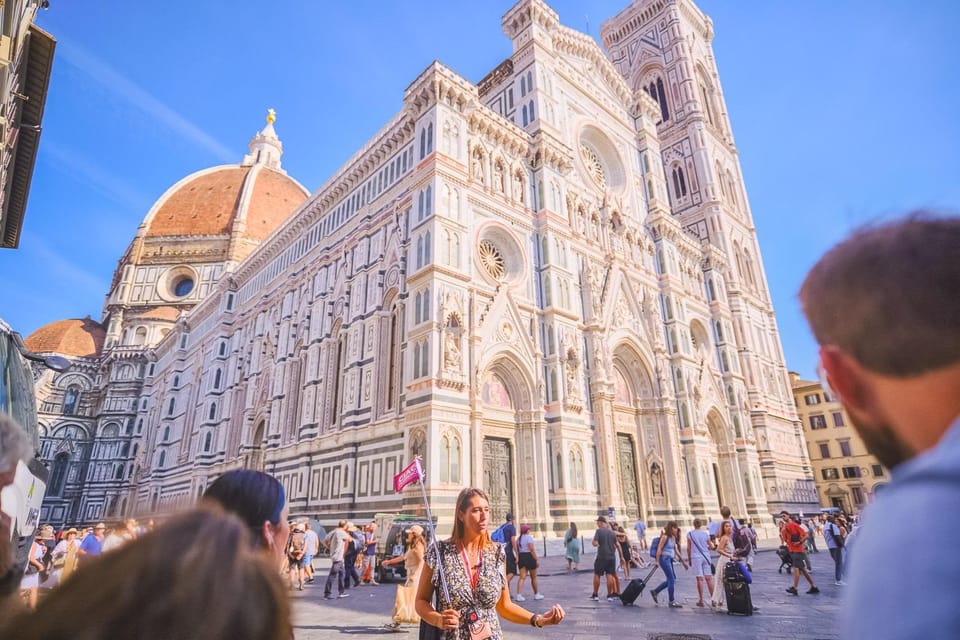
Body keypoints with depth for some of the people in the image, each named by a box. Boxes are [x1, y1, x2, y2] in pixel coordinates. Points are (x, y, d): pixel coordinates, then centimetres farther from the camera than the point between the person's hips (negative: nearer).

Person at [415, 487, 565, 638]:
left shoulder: (496, 554, -6)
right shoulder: (439, 552, -14)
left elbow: (504, 606, 2)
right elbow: (421, 601, -4)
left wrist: (538, 619, -11)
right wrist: (438, 620, -22)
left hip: (492, 636, 3)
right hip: (451, 636, -2)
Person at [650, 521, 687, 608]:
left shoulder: (673, 538, 13)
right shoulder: (665, 537, -13)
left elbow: (676, 551, 19)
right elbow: (659, 549, -14)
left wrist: (683, 561, 20)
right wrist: (657, 561, -17)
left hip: (670, 559, 9)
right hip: (664, 559, -9)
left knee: (671, 579, 12)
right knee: (671, 579, -5)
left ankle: (655, 592, 24)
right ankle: (672, 601, 5)